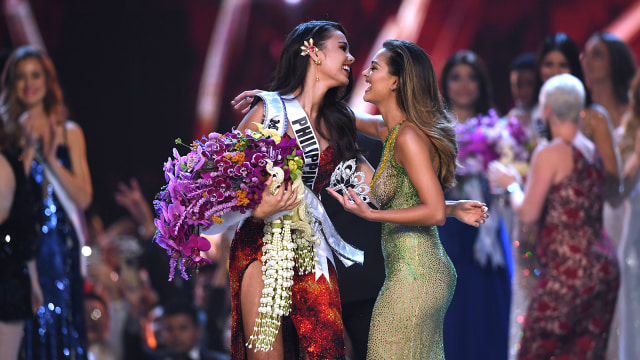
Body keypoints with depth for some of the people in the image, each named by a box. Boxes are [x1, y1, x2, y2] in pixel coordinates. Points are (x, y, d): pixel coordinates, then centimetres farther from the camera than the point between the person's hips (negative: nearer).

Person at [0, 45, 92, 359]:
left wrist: (51, 157, -6)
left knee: (62, 327, 1)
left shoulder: (69, 133, 9)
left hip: (60, 246, 2)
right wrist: (28, 148, -11)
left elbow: (83, 198, 3)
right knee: (27, 329, -4)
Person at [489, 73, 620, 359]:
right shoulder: (592, 151, 12)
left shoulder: (549, 154, -11)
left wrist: (511, 184, 9)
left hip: (568, 269, -8)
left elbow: (528, 213, -10)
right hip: (604, 265, 8)